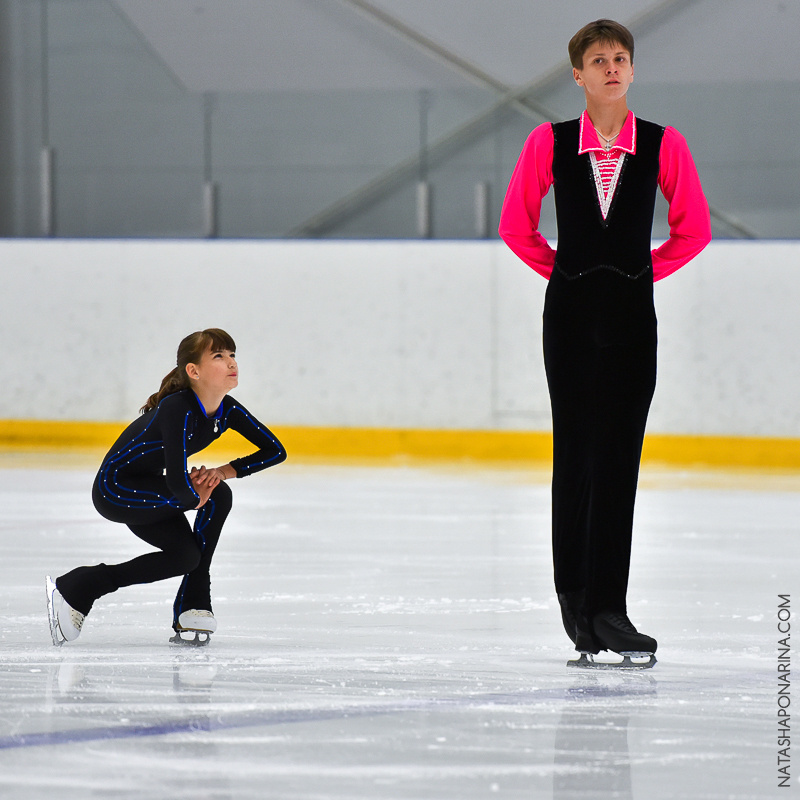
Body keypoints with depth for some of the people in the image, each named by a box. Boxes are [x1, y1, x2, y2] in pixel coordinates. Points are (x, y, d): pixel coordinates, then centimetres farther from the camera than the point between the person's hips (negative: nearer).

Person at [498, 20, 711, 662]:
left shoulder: (664, 146, -1)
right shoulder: (549, 144, 0)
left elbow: (694, 230, 9)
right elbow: (516, 226, 10)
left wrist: (643, 271, 7)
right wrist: (566, 271, 8)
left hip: (632, 313, 0)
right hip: (571, 313, 0)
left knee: (616, 456, -4)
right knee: (576, 451, 4)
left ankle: (605, 607, -6)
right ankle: (575, 590, 18)